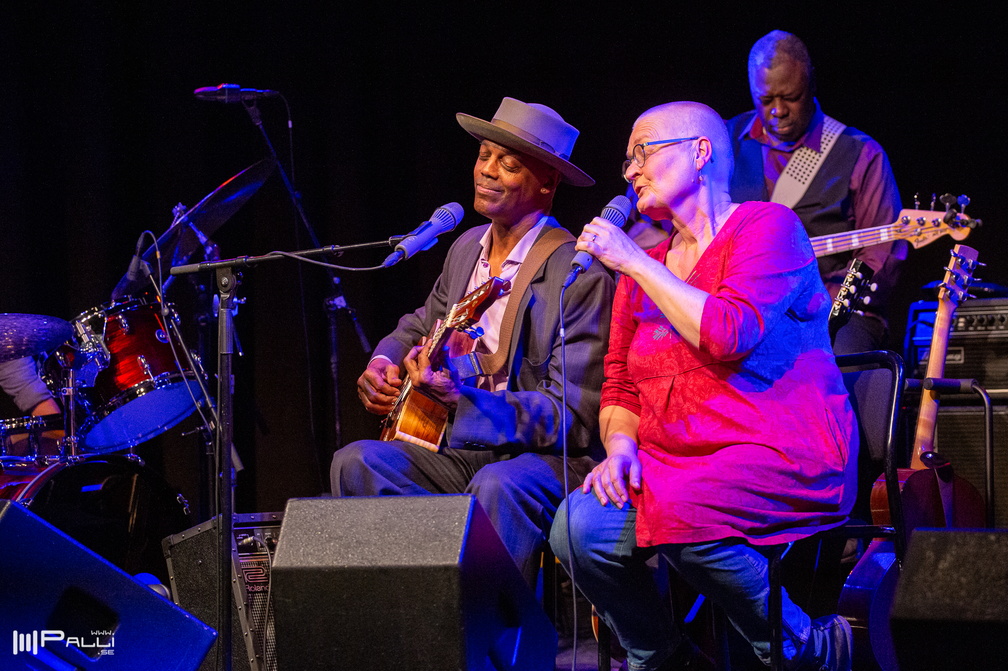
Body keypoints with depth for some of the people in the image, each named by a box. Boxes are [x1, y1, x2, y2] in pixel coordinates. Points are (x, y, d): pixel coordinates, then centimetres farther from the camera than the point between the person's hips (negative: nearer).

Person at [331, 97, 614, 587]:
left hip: (546, 456, -7)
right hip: (460, 450, 7)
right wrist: (383, 364, 7)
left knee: (497, 486, -39)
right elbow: (420, 326, 32)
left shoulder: (582, 276, -12)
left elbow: (575, 418, -17)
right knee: (356, 462, -16)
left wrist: (463, 396, -29)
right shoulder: (466, 249, 13)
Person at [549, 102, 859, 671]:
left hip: (784, 457, -6)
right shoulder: (641, 269, 18)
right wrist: (620, 446, -2)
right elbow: (621, 385, 20)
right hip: (673, 464, 6)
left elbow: (729, 337, -19)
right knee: (579, 526, -22)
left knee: (683, 514, -36)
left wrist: (635, 263, -11)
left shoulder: (767, 227, -2)